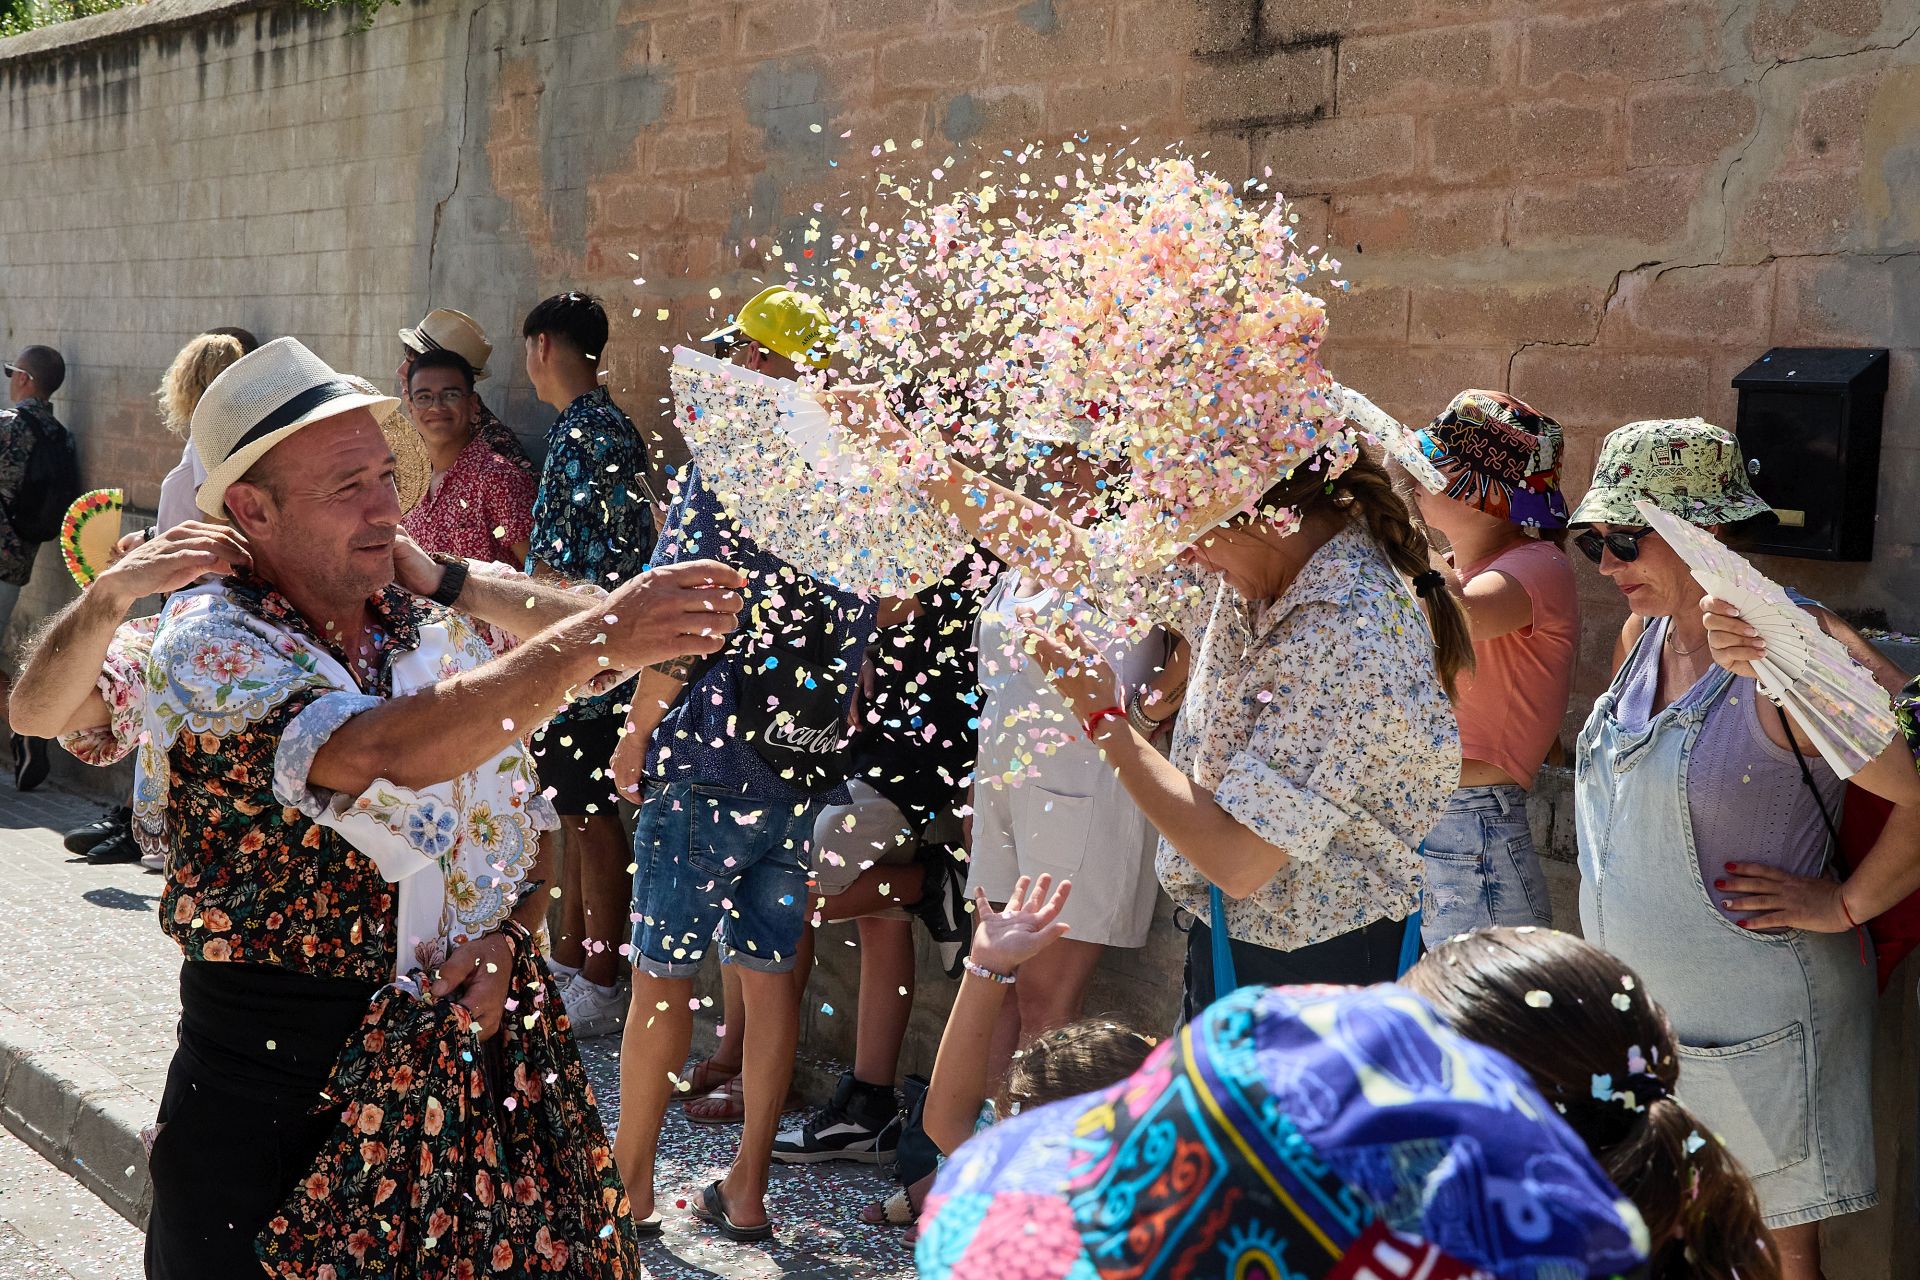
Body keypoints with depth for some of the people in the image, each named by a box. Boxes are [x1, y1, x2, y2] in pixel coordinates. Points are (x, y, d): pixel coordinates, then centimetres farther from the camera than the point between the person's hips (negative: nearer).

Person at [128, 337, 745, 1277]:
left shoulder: (444, 635, 5)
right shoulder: (204, 649, -14)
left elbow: (528, 829, 14)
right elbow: (384, 755, -32)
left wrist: (508, 936, -6)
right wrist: (591, 641, -34)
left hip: (455, 1078, 5)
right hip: (267, 1091, -4)